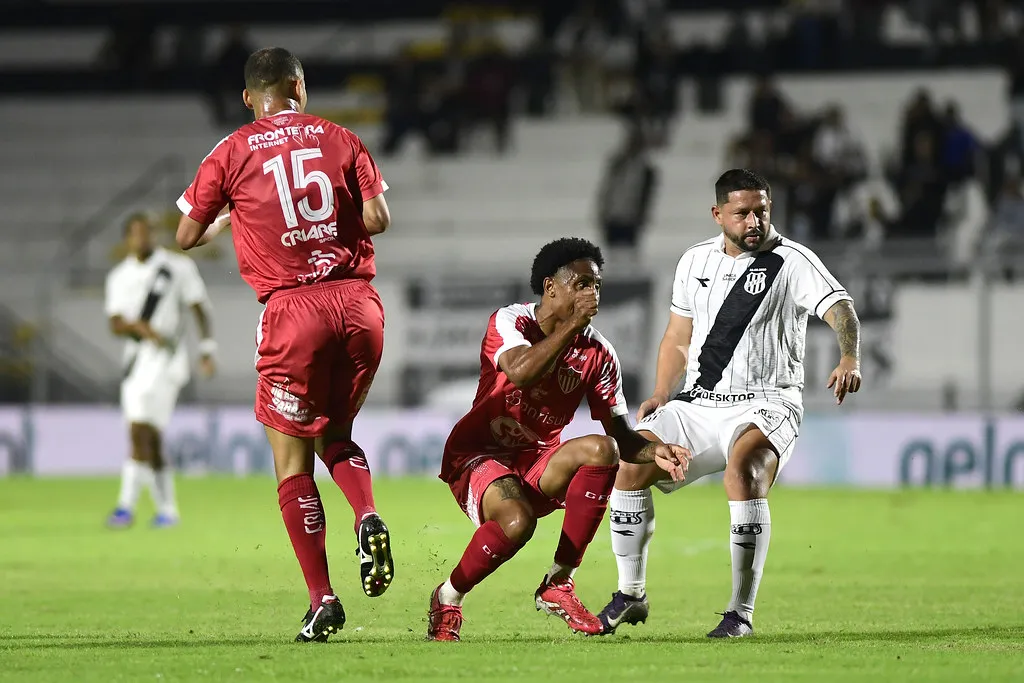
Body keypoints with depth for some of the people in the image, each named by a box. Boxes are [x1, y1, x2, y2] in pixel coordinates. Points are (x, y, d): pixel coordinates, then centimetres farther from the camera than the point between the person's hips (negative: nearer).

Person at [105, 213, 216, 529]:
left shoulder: (178, 268, 0)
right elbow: (115, 325, 2)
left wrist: (207, 351, -1)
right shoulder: (119, 278, 10)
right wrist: (141, 327, -19)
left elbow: (199, 309, 4)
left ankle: (127, 505, -20)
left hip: (166, 360, -5)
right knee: (149, 440, 6)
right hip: (137, 359, 5)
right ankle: (167, 509, 15)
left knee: (140, 431, -17)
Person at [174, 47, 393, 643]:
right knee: (335, 434, 23)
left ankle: (322, 598, 0)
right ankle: (369, 517, -6)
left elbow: (187, 237, 9)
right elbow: (378, 219, 0)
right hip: (359, 303, 3)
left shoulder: (233, 153, 4)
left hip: (293, 309, -3)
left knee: (292, 458, 6)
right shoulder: (341, 140, 8)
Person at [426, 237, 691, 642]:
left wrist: (654, 453, -22)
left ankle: (557, 585, -18)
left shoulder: (598, 354, 0)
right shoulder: (510, 321, -11)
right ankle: (447, 599, -7)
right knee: (517, 521, -36)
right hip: (476, 456, -5)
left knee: (601, 450, -26)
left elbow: (620, 435, 0)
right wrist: (573, 324, -31)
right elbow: (521, 373, -33)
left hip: (538, 465, 5)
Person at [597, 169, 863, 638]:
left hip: (765, 404, -5)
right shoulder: (695, 261, 12)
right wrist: (661, 394, 7)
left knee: (743, 467, -35)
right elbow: (678, 338, 23)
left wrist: (849, 358, -42)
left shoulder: (791, 261, -5)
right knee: (633, 462, -14)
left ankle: (742, 612, -27)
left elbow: (839, 308, -22)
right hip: (699, 404, 5)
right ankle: (631, 595, 4)